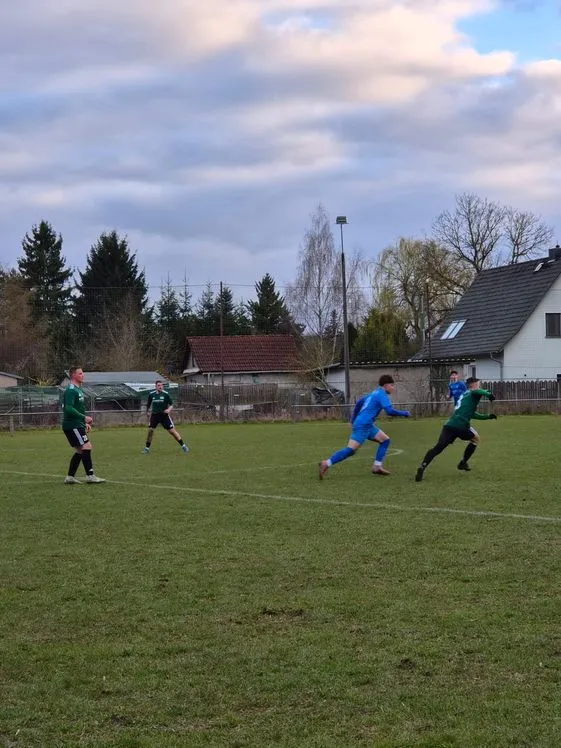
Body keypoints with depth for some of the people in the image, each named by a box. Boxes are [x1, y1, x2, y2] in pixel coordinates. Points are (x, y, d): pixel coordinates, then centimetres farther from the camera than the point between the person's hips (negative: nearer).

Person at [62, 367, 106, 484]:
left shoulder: (78, 390, 18)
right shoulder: (71, 390, -14)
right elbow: (68, 408, -25)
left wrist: (84, 423, 21)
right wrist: (84, 418, -25)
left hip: (77, 425, 10)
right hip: (72, 425, -10)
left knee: (80, 451, 11)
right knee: (86, 447, -13)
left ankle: (70, 477, 14)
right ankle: (90, 476, -11)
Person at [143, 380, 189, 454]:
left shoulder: (166, 394, -7)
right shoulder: (151, 394, 0)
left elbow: (171, 404, -2)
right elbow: (148, 404, 16)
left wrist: (169, 409, -20)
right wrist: (147, 410, 17)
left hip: (164, 415, -2)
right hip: (154, 415, 2)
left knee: (172, 430, -3)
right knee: (150, 430, -8)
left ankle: (183, 445, 7)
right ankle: (147, 448, 7)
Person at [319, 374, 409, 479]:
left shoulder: (374, 393, 19)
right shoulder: (382, 395, -9)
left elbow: (359, 402, 27)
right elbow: (390, 411, -20)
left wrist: (354, 419, 33)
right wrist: (404, 413, -5)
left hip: (368, 426, 10)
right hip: (363, 426, -10)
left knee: (385, 440, 11)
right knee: (351, 450, -16)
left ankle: (377, 466, 6)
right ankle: (326, 464, -18)